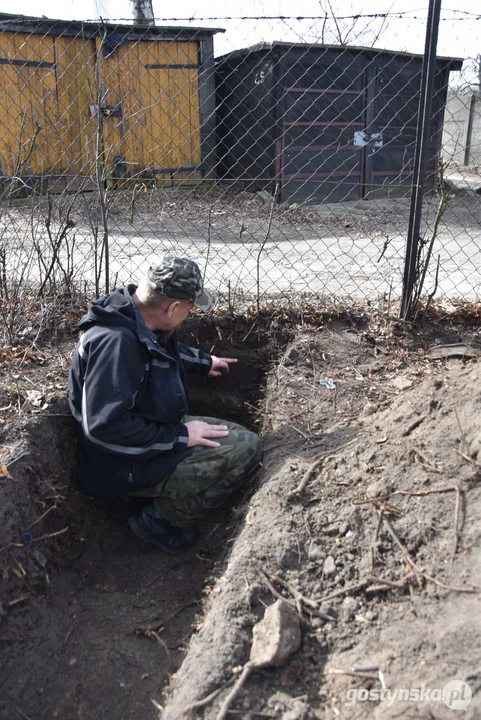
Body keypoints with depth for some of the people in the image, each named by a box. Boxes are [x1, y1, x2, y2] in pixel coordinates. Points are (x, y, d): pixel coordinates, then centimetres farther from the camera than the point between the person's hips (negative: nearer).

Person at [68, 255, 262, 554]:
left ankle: (164, 496, 14)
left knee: (240, 436, 17)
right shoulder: (116, 341, -31)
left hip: (157, 430, 10)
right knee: (247, 449, -18)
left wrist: (204, 361, 36)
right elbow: (105, 425, -33)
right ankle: (163, 520, -3)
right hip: (129, 462, -10)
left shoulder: (138, 318, 0)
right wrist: (180, 436, -25)